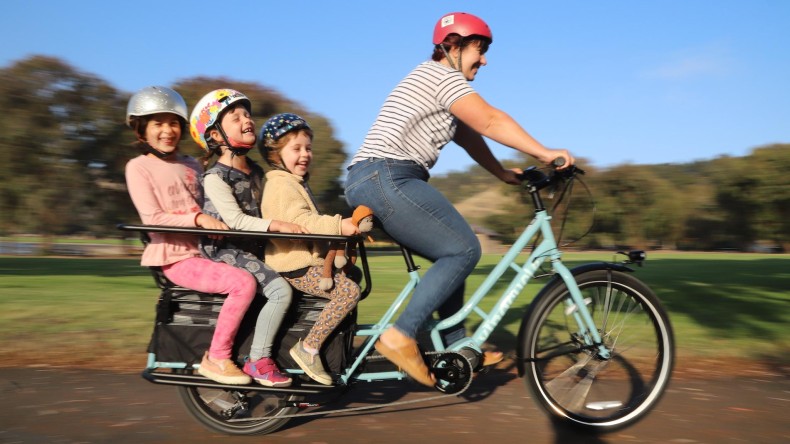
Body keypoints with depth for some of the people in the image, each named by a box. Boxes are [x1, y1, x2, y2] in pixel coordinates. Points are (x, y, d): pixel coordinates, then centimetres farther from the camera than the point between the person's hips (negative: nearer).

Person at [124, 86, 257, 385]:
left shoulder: (191, 165, 18)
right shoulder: (139, 167, -2)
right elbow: (153, 218, -13)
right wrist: (198, 218, -26)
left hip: (203, 250, 7)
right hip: (175, 257, -7)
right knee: (244, 283, -28)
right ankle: (216, 359, -14)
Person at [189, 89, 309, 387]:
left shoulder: (256, 172, 12)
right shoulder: (215, 177, -11)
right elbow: (235, 220, -22)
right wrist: (276, 225, -31)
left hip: (253, 250, 8)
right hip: (225, 251, -8)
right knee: (281, 290, -25)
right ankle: (258, 362, -14)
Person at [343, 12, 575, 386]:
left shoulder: (438, 80, 26)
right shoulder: (442, 75, -5)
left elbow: (470, 137, 24)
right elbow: (490, 121, -15)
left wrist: (504, 174, 18)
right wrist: (544, 153, -13)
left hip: (368, 183, 10)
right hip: (387, 179, -10)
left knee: (452, 253, 15)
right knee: (464, 250, -9)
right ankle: (400, 337, -11)